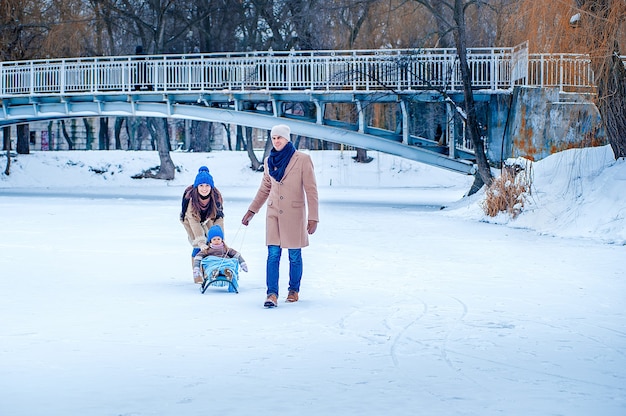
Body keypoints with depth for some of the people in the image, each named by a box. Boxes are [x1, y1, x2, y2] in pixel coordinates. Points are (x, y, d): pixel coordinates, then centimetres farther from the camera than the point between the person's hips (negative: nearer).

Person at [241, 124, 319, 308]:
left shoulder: (303, 159, -6)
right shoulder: (269, 161, 7)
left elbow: (311, 190, -6)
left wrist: (313, 217, -11)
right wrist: (251, 211, 15)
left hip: (294, 214, -3)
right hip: (274, 213, 3)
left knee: (294, 255, 5)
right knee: (273, 254, -6)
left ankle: (294, 290, 22)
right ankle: (272, 294, -9)